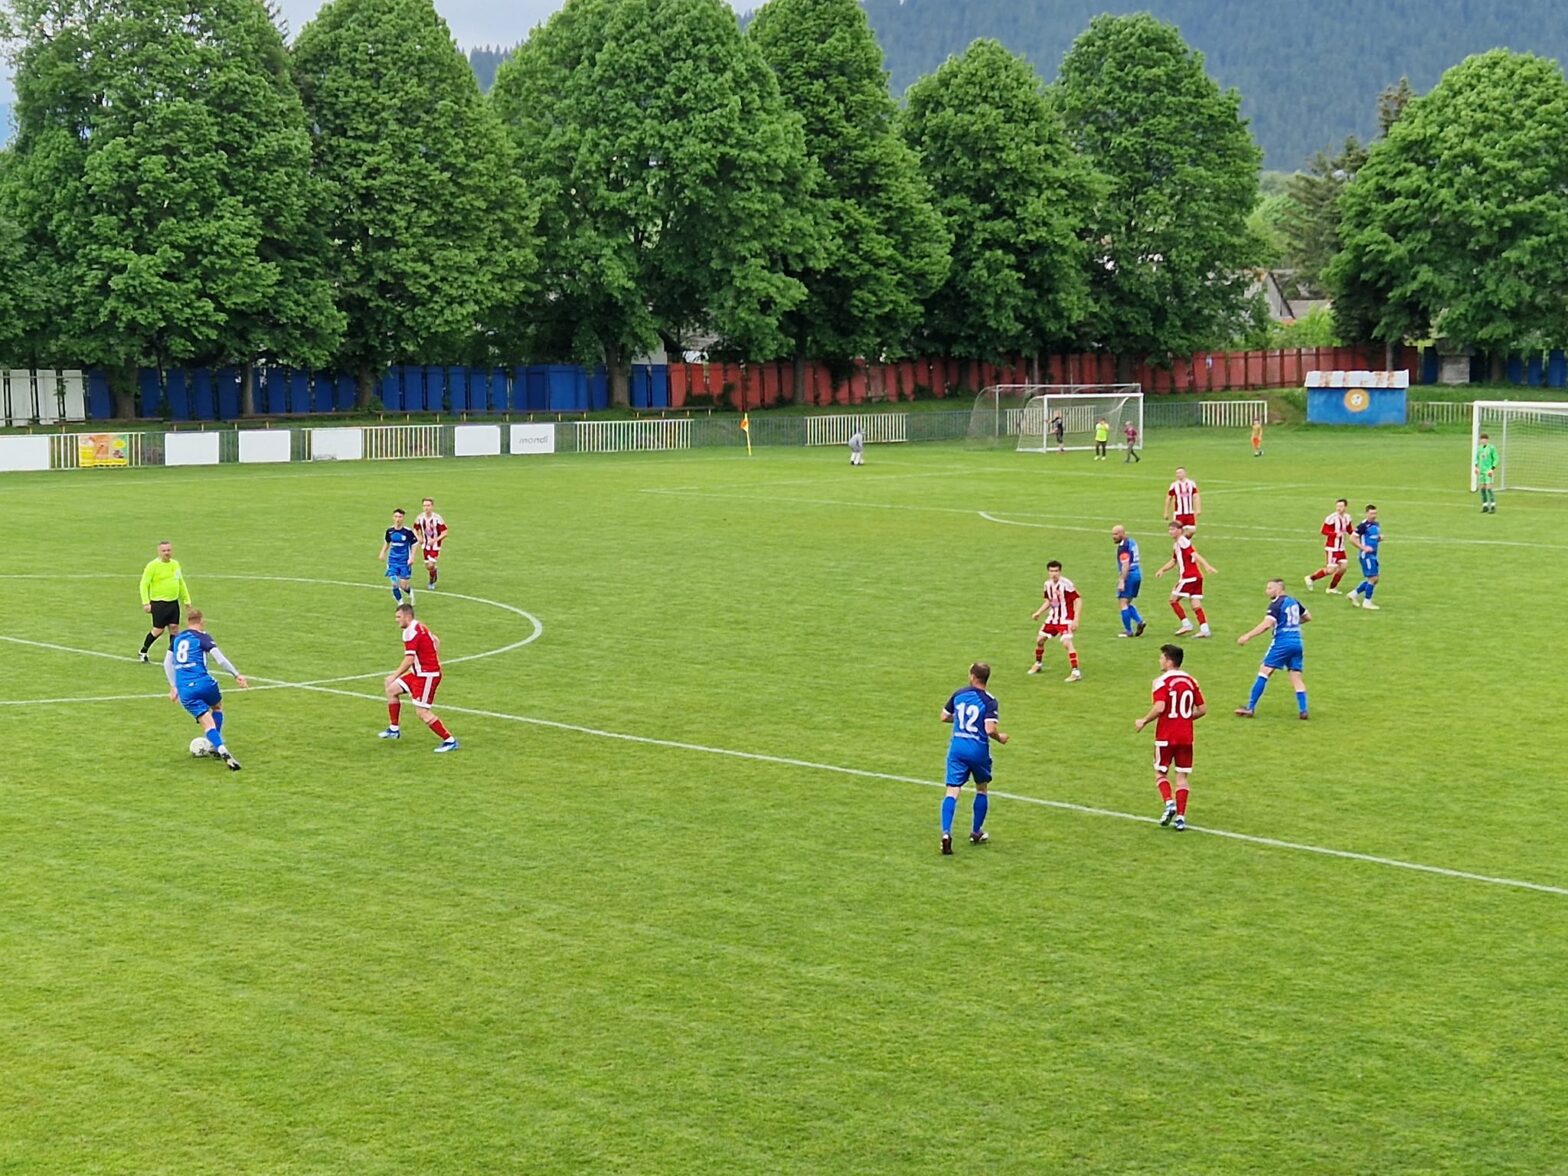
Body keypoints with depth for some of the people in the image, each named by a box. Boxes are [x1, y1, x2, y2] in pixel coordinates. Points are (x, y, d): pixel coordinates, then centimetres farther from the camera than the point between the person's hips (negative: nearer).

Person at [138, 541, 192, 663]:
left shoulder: (175, 564, 11)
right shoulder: (153, 565, -9)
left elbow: (181, 583, 22)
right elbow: (144, 584, -10)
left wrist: (186, 600, 20)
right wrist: (145, 603, -17)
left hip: (174, 602, 6)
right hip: (159, 603, -5)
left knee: (174, 628, 0)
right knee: (158, 630, -3)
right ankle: (143, 652, 16)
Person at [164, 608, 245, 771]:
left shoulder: (177, 639, 19)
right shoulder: (202, 637, 2)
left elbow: (167, 663, 24)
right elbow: (220, 659, -9)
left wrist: (173, 687, 32)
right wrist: (236, 675, -3)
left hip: (184, 689, 3)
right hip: (203, 682, -3)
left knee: (208, 724, -2)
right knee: (217, 706, 29)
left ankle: (223, 751, -26)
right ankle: (216, 747, 23)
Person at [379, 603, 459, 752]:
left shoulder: (410, 632, -20)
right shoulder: (419, 627, 10)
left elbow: (409, 660, -25)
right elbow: (436, 640, 23)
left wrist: (394, 675, -18)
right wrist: (434, 661, 26)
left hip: (427, 676, -10)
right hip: (419, 673, 10)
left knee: (422, 712, -11)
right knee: (392, 689, 16)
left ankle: (450, 741, -5)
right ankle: (394, 730, 25)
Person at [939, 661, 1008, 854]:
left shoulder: (958, 694, 4)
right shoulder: (989, 701, -9)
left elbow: (944, 717, 14)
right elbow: (990, 729, -19)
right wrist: (1000, 737, 2)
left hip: (957, 746, 2)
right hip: (978, 749, -2)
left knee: (952, 791, -2)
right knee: (981, 789, 21)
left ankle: (946, 833, -20)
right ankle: (976, 833, 28)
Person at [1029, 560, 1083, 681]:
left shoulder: (1066, 584, -21)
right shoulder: (1048, 584, 2)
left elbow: (1078, 601, -20)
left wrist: (1075, 620, -25)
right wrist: (1038, 612, 9)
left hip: (1065, 619, -7)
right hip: (1053, 618, 7)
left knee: (1066, 643, -23)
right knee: (1039, 639, 13)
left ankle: (1076, 672, -20)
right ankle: (1038, 664, 38)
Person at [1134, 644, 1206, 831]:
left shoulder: (1162, 681, -11)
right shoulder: (1191, 681, 5)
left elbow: (1159, 708, -23)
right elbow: (1202, 709, 6)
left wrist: (1144, 721, -8)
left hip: (1166, 736, -4)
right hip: (1186, 736, 4)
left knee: (1160, 773, 10)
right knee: (1182, 776, 8)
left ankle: (1169, 803, -12)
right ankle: (1180, 816, 2)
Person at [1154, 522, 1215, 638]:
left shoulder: (1183, 541, -10)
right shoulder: (1176, 545, 19)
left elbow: (1195, 554, -21)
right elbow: (1173, 561, 28)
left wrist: (1206, 566, -31)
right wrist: (1162, 570, 17)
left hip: (1188, 577, -9)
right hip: (1196, 577, 9)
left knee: (1174, 599, 0)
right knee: (1195, 604, 5)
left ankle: (1186, 624, -1)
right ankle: (1204, 629, -1)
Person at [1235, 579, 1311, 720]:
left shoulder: (1276, 604, -8)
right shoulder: (1294, 602, 15)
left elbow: (1267, 624, -20)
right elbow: (1308, 617, 27)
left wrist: (1247, 636, -19)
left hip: (1282, 643, -7)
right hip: (1297, 643, 7)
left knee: (1264, 672, -3)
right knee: (1296, 677, 8)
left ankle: (1250, 708, -4)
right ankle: (1303, 710, -1)